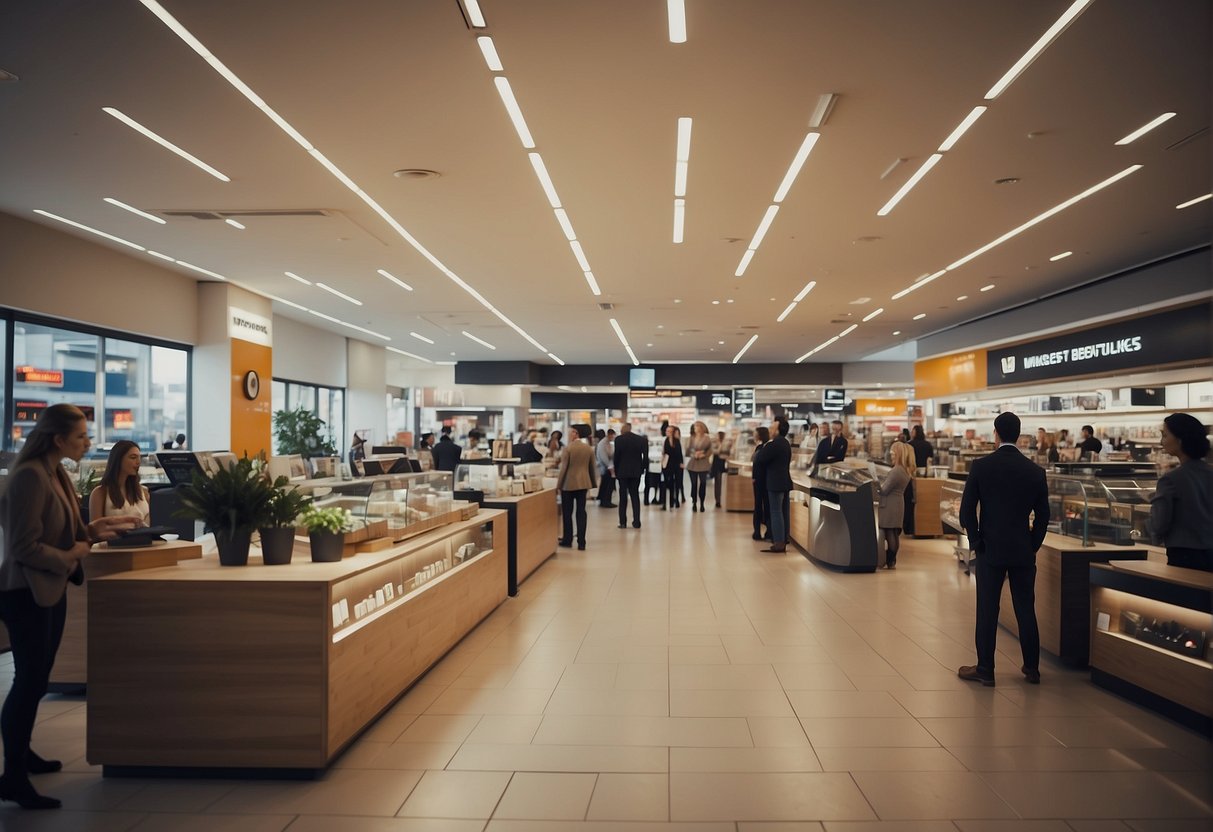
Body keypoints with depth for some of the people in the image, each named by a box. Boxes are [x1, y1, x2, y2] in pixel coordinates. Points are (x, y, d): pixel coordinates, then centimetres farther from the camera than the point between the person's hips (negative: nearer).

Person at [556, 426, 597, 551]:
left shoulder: (568, 448, -12)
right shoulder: (589, 449, 3)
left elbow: (563, 468, -11)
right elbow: (592, 468, 9)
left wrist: (559, 484, -3)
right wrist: (593, 483, 20)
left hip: (569, 484, -4)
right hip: (583, 484, 4)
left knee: (567, 513, 8)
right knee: (581, 512, 5)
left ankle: (567, 540, 15)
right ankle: (581, 543, 3)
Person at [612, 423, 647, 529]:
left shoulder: (619, 439, -8)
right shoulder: (642, 439, 0)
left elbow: (616, 456, -7)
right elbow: (645, 456, -2)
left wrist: (615, 470, 3)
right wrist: (643, 468, 8)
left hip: (622, 472, -2)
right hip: (636, 472, 2)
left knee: (623, 497, 6)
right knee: (635, 496, 9)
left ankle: (623, 522, 5)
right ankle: (636, 522, 5)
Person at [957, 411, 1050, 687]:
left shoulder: (981, 467, -8)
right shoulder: (1035, 471, 0)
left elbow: (967, 511, -8)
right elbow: (1042, 516, 5)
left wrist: (976, 543, 4)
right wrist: (1033, 546, 14)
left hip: (990, 550, -2)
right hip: (1024, 551, 3)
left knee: (987, 611, 3)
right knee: (1026, 611, 12)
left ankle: (985, 670, 9)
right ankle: (1032, 669, 21)